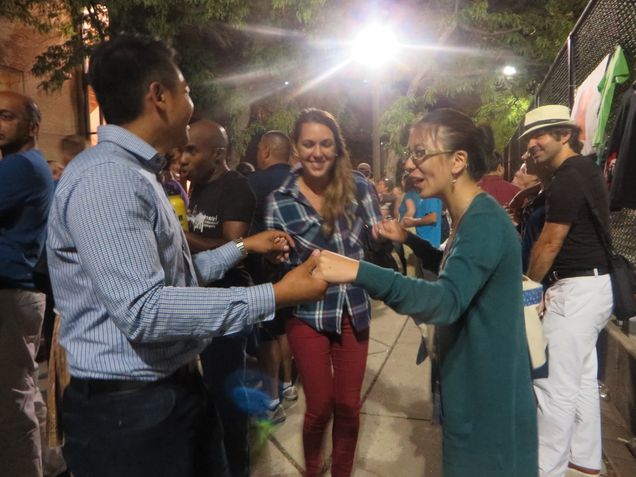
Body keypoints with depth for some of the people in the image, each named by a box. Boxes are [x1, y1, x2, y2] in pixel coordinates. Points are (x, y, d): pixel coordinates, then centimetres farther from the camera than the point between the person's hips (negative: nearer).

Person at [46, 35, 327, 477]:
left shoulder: (134, 174, 12)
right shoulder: (105, 178, -22)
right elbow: (143, 310, -30)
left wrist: (244, 247, 19)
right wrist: (275, 295, -27)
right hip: (129, 408, -10)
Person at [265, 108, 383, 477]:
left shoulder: (358, 185, -6)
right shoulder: (280, 201, -8)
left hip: (354, 310, 2)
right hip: (308, 315, -1)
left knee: (349, 405, 15)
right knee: (321, 405, 12)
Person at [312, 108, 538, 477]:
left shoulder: (484, 220, -25)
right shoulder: (472, 216, 6)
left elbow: (447, 299, -39)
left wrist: (359, 272, -49)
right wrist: (409, 240, 9)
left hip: (490, 394, -9)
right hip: (471, 383, 10)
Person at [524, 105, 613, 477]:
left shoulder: (567, 180, -17)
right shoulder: (588, 169, 13)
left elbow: (549, 244, -16)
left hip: (576, 289, -11)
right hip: (596, 284, 11)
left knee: (556, 386, -3)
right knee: (583, 380, 18)